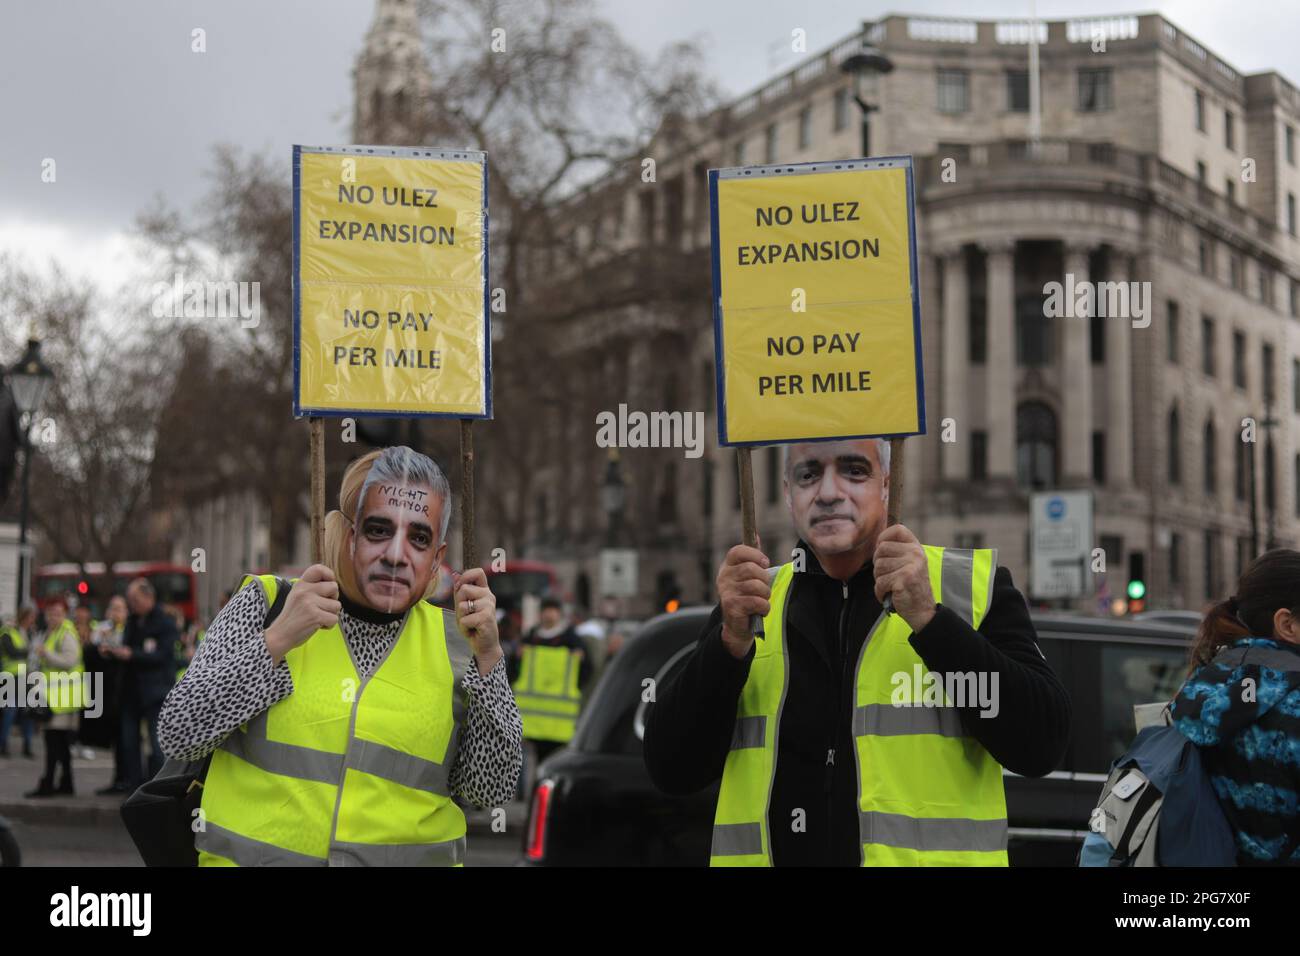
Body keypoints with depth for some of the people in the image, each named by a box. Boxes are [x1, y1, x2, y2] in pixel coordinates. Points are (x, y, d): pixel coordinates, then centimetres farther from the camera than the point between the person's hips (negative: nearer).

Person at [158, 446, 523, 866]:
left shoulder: (453, 641, 7)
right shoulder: (267, 602, 4)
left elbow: (492, 788, 2)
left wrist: (487, 656, -6)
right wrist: (277, 640, -11)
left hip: (412, 854, 1)